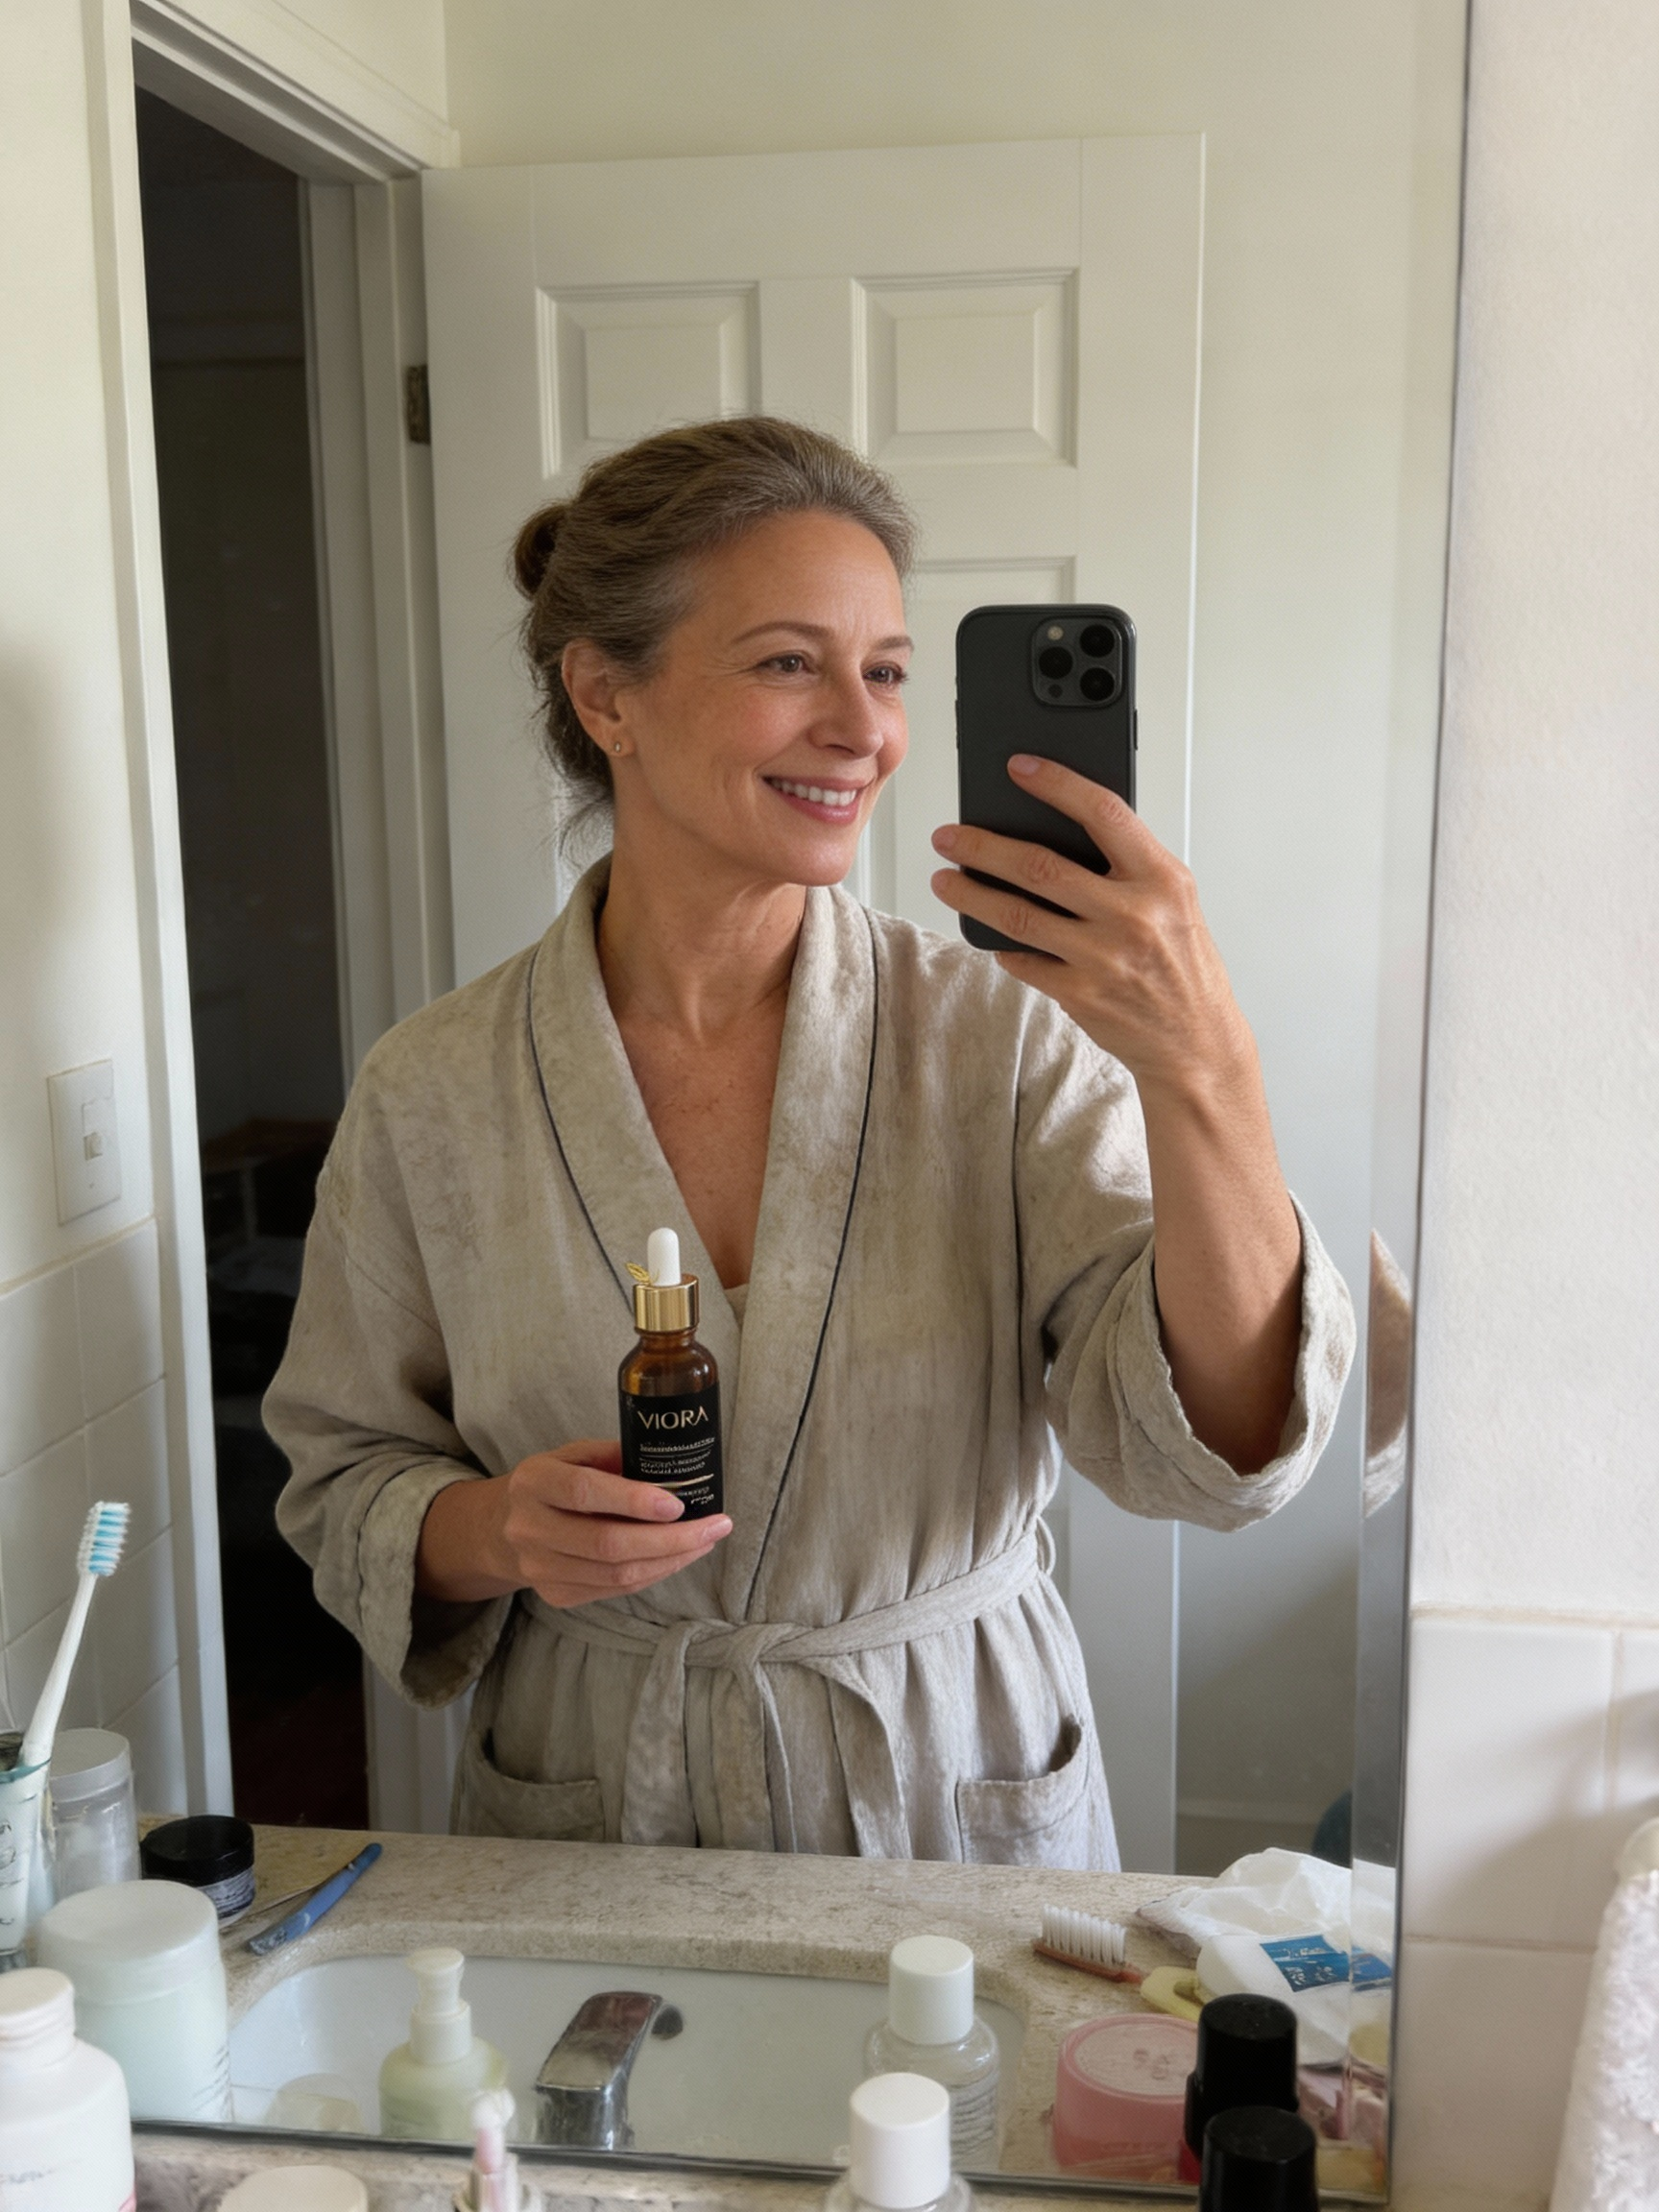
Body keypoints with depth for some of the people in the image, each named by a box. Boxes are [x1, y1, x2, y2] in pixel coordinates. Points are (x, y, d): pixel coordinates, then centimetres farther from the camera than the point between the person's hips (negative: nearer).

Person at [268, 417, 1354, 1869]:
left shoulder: (1006, 1039, -9)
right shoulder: (430, 1095, -5)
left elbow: (1217, 1449, -18)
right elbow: (349, 1486, 5)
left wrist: (1201, 1070, -31)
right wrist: (496, 1530, -16)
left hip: (964, 1798, 0)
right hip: (591, 1821, 1)